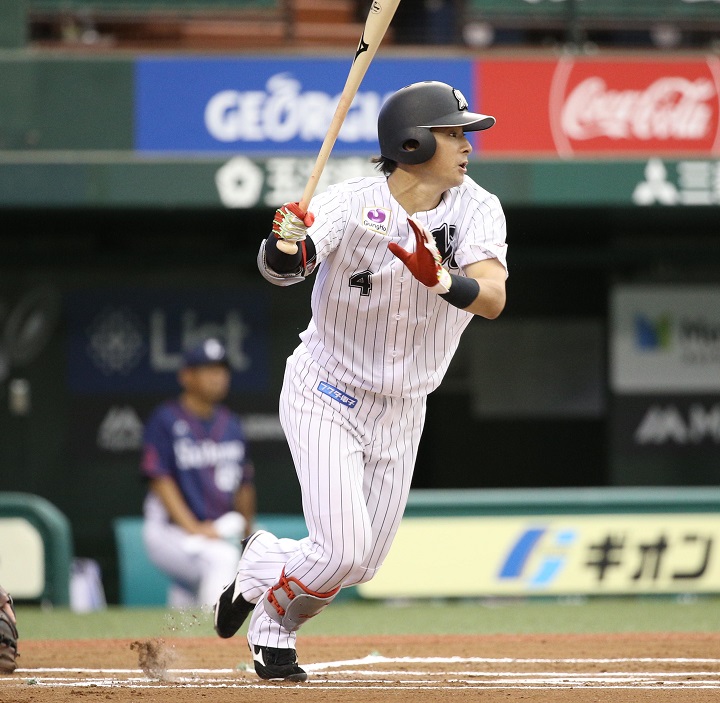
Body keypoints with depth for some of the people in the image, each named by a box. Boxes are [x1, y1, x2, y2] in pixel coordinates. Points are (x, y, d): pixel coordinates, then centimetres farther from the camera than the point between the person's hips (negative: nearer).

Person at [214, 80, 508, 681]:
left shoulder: (477, 210, -12)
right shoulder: (353, 204, -21)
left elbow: (493, 298, -26)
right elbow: (282, 271, -31)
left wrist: (438, 278, -45)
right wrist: (286, 245, -54)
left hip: (402, 410, 5)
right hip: (326, 398, -5)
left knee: (362, 564, 10)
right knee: (342, 551, -15)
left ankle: (275, 627, 35)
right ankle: (262, 571, 16)